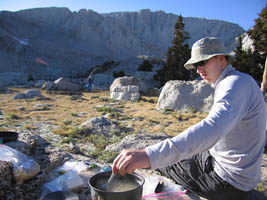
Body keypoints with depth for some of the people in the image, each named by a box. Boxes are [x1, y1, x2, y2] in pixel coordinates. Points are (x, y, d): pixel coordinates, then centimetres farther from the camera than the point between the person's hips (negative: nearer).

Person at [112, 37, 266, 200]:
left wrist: (150, 155, -52)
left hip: (229, 181, -9)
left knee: (162, 159, 2)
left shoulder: (236, 82, -24)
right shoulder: (240, 82, 9)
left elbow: (213, 128, -43)